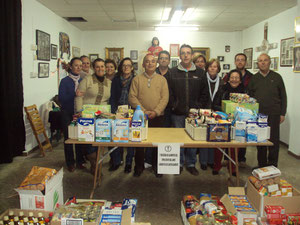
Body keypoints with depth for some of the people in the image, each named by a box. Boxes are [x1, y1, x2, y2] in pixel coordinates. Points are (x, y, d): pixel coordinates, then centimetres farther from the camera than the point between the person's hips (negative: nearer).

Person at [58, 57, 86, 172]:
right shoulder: (65, 81, -4)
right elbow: (61, 98, -12)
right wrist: (74, 95, -25)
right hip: (68, 113, -3)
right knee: (68, 137, 4)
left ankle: (80, 161, 19)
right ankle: (70, 163, 17)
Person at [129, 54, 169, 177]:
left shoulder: (162, 79, 7)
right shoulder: (137, 79, 5)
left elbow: (165, 98, -1)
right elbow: (132, 97, -3)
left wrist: (156, 112, -13)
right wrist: (143, 111, -13)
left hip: (157, 117, 1)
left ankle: (156, 166, 24)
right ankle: (139, 166, 23)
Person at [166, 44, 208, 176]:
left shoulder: (200, 73, 7)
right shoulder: (172, 73, 4)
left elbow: (204, 93, 6)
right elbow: (168, 92, 1)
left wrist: (199, 107, -3)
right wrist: (173, 106, -7)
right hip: (177, 114, 0)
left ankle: (191, 164, 22)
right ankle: (179, 164, 22)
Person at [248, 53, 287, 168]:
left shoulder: (277, 77, 4)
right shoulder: (254, 78, 7)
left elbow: (283, 97, 5)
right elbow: (249, 97, 8)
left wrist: (282, 113, 0)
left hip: (273, 114, -1)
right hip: (258, 114, 2)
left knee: (274, 140, 2)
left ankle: (272, 166, 15)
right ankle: (262, 165, 21)